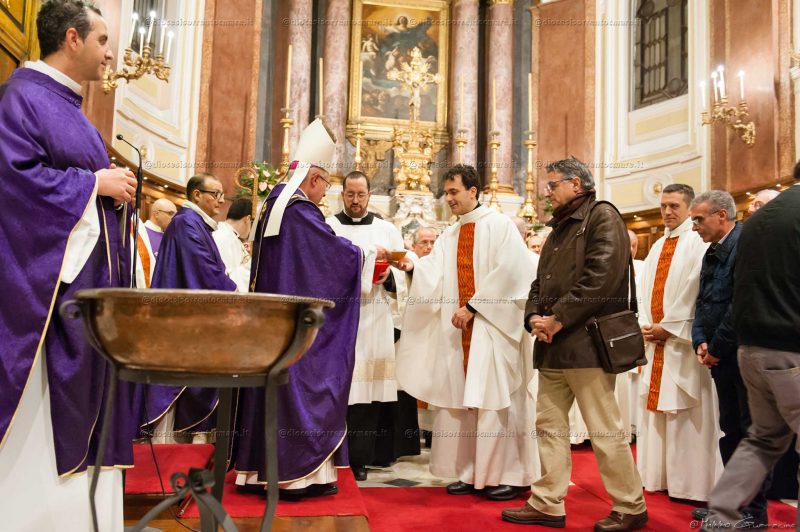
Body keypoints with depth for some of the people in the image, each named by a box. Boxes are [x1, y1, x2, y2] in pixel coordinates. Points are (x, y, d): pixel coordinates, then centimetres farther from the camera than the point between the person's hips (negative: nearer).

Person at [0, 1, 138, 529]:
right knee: (46, 401, -5)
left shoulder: (67, 104, 21)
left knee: (83, 391, 10)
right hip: (47, 272, -9)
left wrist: (114, 182, 8)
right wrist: (95, 182, -14)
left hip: (90, 268, 9)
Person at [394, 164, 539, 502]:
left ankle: (510, 476, 6)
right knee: (461, 400, 7)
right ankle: (472, 473, 16)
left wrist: (472, 306, -15)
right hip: (460, 328, 6)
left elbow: (508, 273, -12)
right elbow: (434, 274, 3)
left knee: (496, 399, -4)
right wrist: (413, 266, -18)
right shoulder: (448, 237, 16)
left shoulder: (499, 225, -2)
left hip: (492, 326, -6)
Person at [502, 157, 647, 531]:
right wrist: (534, 317, 1)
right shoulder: (559, 228, 23)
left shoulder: (602, 217, -4)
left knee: (605, 431, -2)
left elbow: (601, 278, -17)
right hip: (552, 346, 9)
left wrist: (558, 318, -16)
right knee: (549, 425, 10)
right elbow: (541, 281, 21)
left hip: (586, 343, -9)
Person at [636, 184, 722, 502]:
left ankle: (689, 483, 5)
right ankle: (658, 476, 17)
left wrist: (668, 328, -12)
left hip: (683, 341, -7)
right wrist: (645, 326, 2)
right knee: (654, 408, 8)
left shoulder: (698, 243, -5)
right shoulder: (657, 247, 17)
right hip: (655, 340, 7)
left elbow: (696, 294, -12)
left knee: (684, 412, -4)